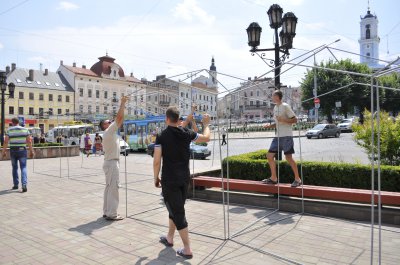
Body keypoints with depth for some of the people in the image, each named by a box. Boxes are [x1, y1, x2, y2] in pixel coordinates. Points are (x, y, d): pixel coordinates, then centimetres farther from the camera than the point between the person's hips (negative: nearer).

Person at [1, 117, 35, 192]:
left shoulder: (9, 130, -1)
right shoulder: (25, 129, 1)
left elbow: (6, 142, -6)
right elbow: (29, 141, -1)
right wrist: (31, 151, 3)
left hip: (13, 151, 1)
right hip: (22, 150, 0)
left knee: (15, 167, 16)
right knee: (23, 168, -2)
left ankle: (16, 184, 22)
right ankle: (24, 185, -18)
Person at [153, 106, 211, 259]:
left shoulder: (161, 137, -10)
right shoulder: (186, 133, -1)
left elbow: (156, 162, -12)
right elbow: (206, 138, 12)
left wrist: (156, 178, 3)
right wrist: (206, 124, 29)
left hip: (169, 180, -4)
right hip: (184, 178, 5)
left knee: (178, 213, 1)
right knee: (176, 208, 21)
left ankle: (187, 250, 4)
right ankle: (169, 238, 39)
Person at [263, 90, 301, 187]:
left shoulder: (285, 106, -8)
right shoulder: (275, 108, 16)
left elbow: (295, 120, -11)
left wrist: (283, 120, -20)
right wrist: (269, 125, 8)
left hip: (286, 136, -8)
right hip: (278, 136, 8)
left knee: (288, 157, -7)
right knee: (269, 155, 6)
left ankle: (297, 179, 6)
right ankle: (273, 178, 16)